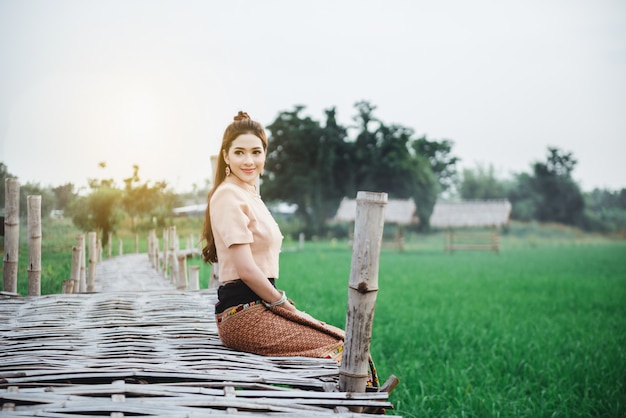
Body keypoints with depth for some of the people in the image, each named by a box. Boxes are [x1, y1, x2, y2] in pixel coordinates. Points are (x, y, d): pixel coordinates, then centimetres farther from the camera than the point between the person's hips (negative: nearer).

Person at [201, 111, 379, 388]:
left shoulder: (250, 194, 19)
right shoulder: (228, 196, -11)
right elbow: (246, 269, -17)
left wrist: (282, 304, 8)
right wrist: (283, 304, -6)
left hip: (259, 306, 9)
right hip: (243, 314, -9)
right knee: (342, 350, -13)